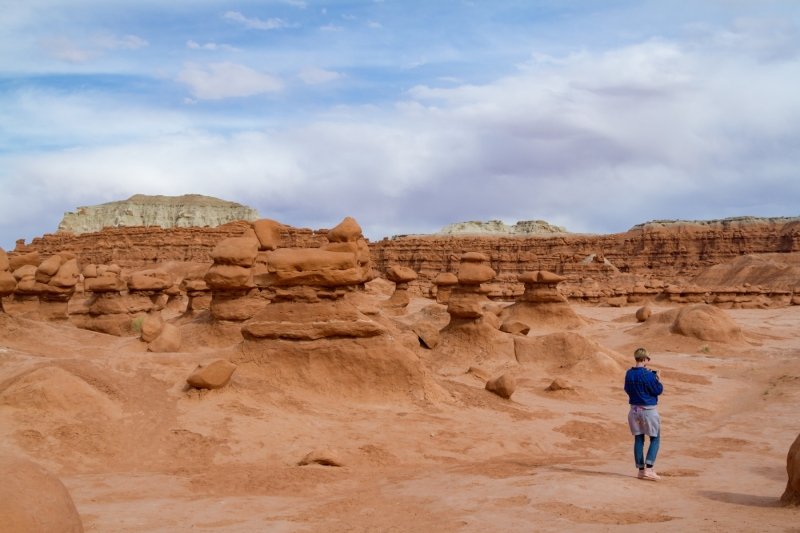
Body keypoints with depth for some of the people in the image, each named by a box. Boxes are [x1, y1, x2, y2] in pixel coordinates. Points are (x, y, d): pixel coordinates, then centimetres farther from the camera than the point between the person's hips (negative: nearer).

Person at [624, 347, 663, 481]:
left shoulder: (629, 373, 2)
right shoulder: (648, 374, -17)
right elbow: (658, 390, -11)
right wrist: (658, 379, 5)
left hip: (634, 409, 6)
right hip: (649, 409, -6)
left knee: (638, 439, 11)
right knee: (655, 439, 4)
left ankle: (641, 470, 15)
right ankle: (649, 468, -7)